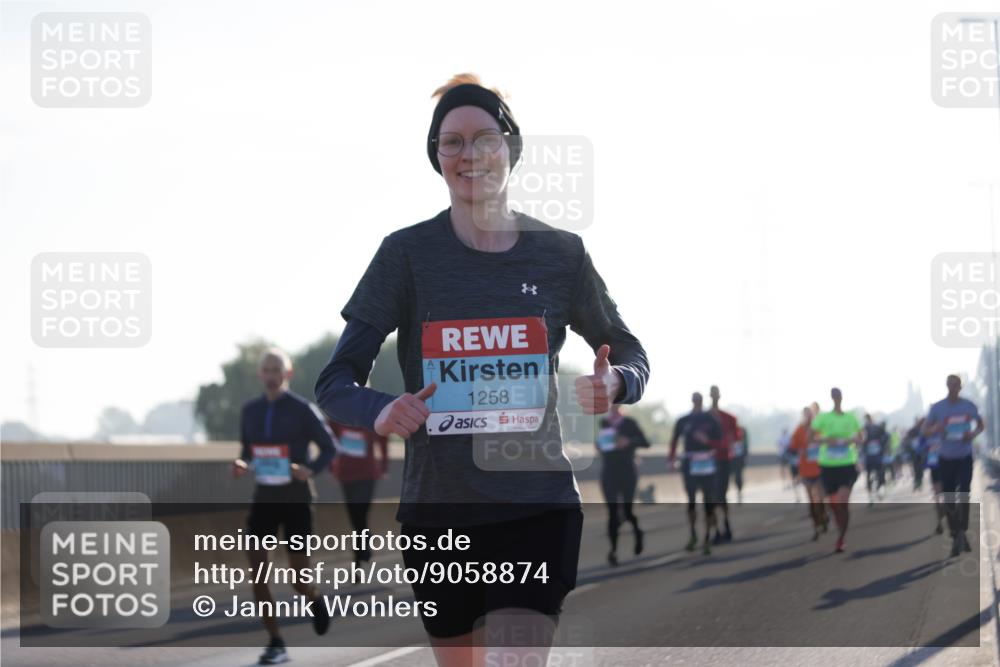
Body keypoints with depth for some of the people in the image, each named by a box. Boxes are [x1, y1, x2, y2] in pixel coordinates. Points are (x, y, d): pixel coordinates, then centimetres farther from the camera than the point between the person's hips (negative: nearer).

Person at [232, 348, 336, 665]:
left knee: (299, 582, -3)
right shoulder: (250, 410, 4)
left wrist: (310, 470, -21)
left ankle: (315, 600, 35)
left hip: (296, 500, -4)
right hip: (264, 498, 4)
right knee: (257, 571, -10)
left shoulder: (302, 409, -8)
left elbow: (329, 448, -3)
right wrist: (242, 464, -5)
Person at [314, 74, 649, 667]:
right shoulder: (408, 254, -1)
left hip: (539, 508, -1)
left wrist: (613, 384, -11)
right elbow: (336, 382, -2)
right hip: (437, 508, 1)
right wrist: (380, 411, -26)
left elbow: (630, 356, 14)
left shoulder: (560, 254, 2)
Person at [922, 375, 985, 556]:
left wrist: (973, 434, -12)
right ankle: (956, 536, 15)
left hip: (965, 457, -1)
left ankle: (961, 534, -15)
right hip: (946, 458, 1)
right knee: (949, 500, 3)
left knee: (964, 494, -16)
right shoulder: (937, 408, -4)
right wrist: (936, 429, -22)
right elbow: (924, 431, 1)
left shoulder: (969, 406, -3)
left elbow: (981, 424, 10)